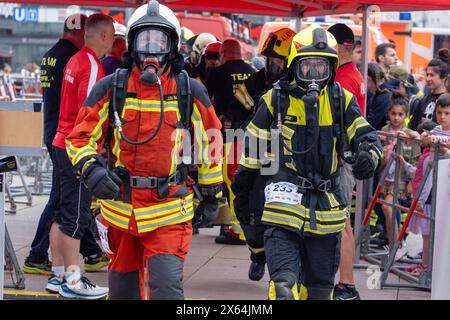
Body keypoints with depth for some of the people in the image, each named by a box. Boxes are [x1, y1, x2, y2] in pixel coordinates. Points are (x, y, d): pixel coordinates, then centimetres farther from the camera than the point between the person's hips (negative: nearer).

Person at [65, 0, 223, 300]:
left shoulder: (190, 92, 0)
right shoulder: (111, 88, -1)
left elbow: (209, 143, 11)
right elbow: (81, 137, 4)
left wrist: (211, 190, 17)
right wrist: (90, 168, -15)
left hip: (169, 212, -2)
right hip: (120, 207, 2)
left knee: (167, 286, -14)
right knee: (122, 286, 18)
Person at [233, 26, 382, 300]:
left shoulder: (342, 101, 3)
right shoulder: (276, 100, 0)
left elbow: (365, 136, 4)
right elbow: (254, 144, 11)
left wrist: (369, 154, -19)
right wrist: (241, 184, 16)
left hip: (327, 203, 2)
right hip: (286, 199, -2)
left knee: (320, 286, 14)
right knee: (283, 282, -15)